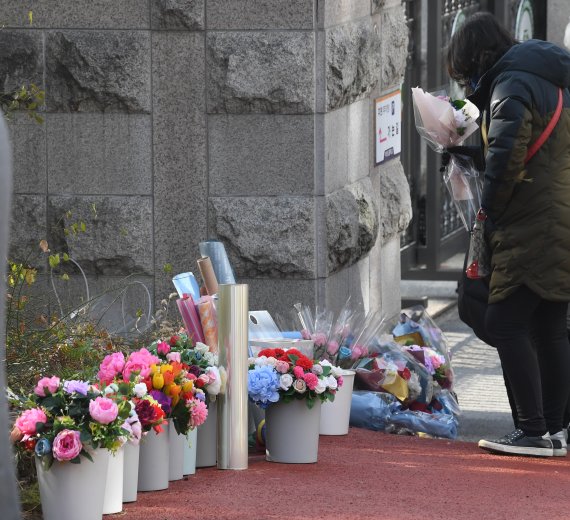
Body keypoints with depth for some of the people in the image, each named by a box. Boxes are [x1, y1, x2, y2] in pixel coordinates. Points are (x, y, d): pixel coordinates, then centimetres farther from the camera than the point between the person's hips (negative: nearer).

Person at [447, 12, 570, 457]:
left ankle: (534, 432, -11)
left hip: (532, 231, -9)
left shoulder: (512, 85, -9)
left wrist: (492, 212, -9)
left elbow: (506, 157, -22)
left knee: (506, 324, -8)